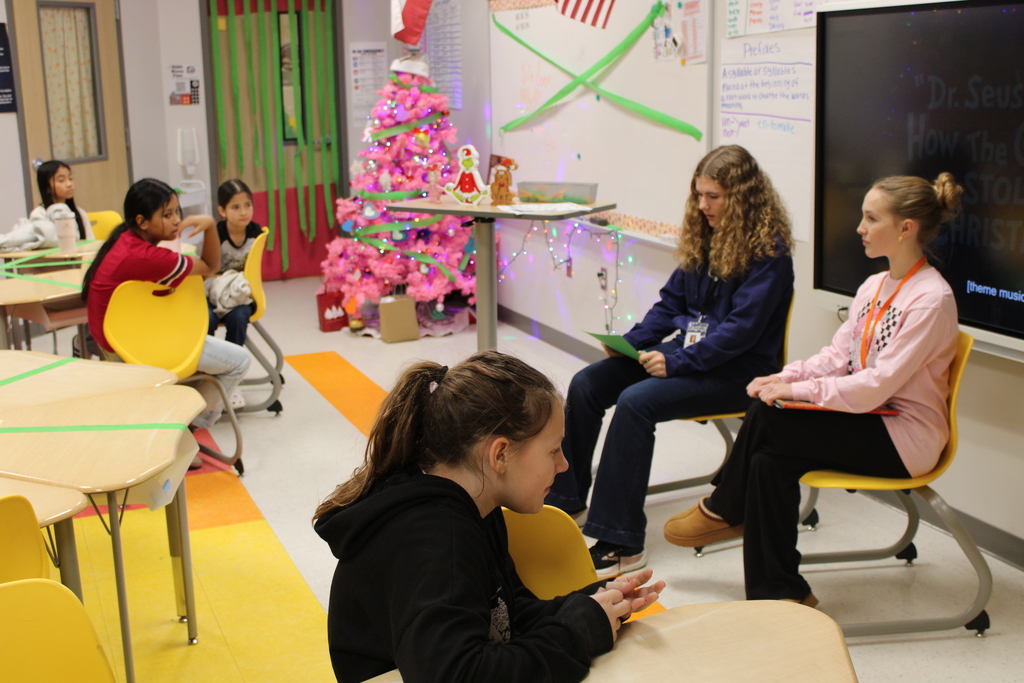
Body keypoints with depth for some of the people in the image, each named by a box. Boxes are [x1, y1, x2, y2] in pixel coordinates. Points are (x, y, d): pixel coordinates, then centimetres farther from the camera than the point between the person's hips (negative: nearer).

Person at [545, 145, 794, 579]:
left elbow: (741, 329, -20)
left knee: (635, 402, -30)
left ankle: (621, 543, -26)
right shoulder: (704, 236, 12)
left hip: (736, 371, -8)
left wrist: (676, 361, -26)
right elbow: (672, 302, 15)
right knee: (585, 384, -7)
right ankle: (563, 501, 8)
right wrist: (629, 342, 0)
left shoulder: (768, 250, -13)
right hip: (687, 352, 8)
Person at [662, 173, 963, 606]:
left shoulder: (931, 299, -18)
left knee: (768, 418, -21)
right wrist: (785, 377, -9)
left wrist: (796, 391, -21)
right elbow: (837, 356, 9)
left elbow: (877, 385, -22)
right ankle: (780, 592, -7)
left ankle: (724, 509, 1)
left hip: (905, 437, -8)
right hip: (866, 414, 8)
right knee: (769, 461, -18)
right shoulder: (874, 286, 9)